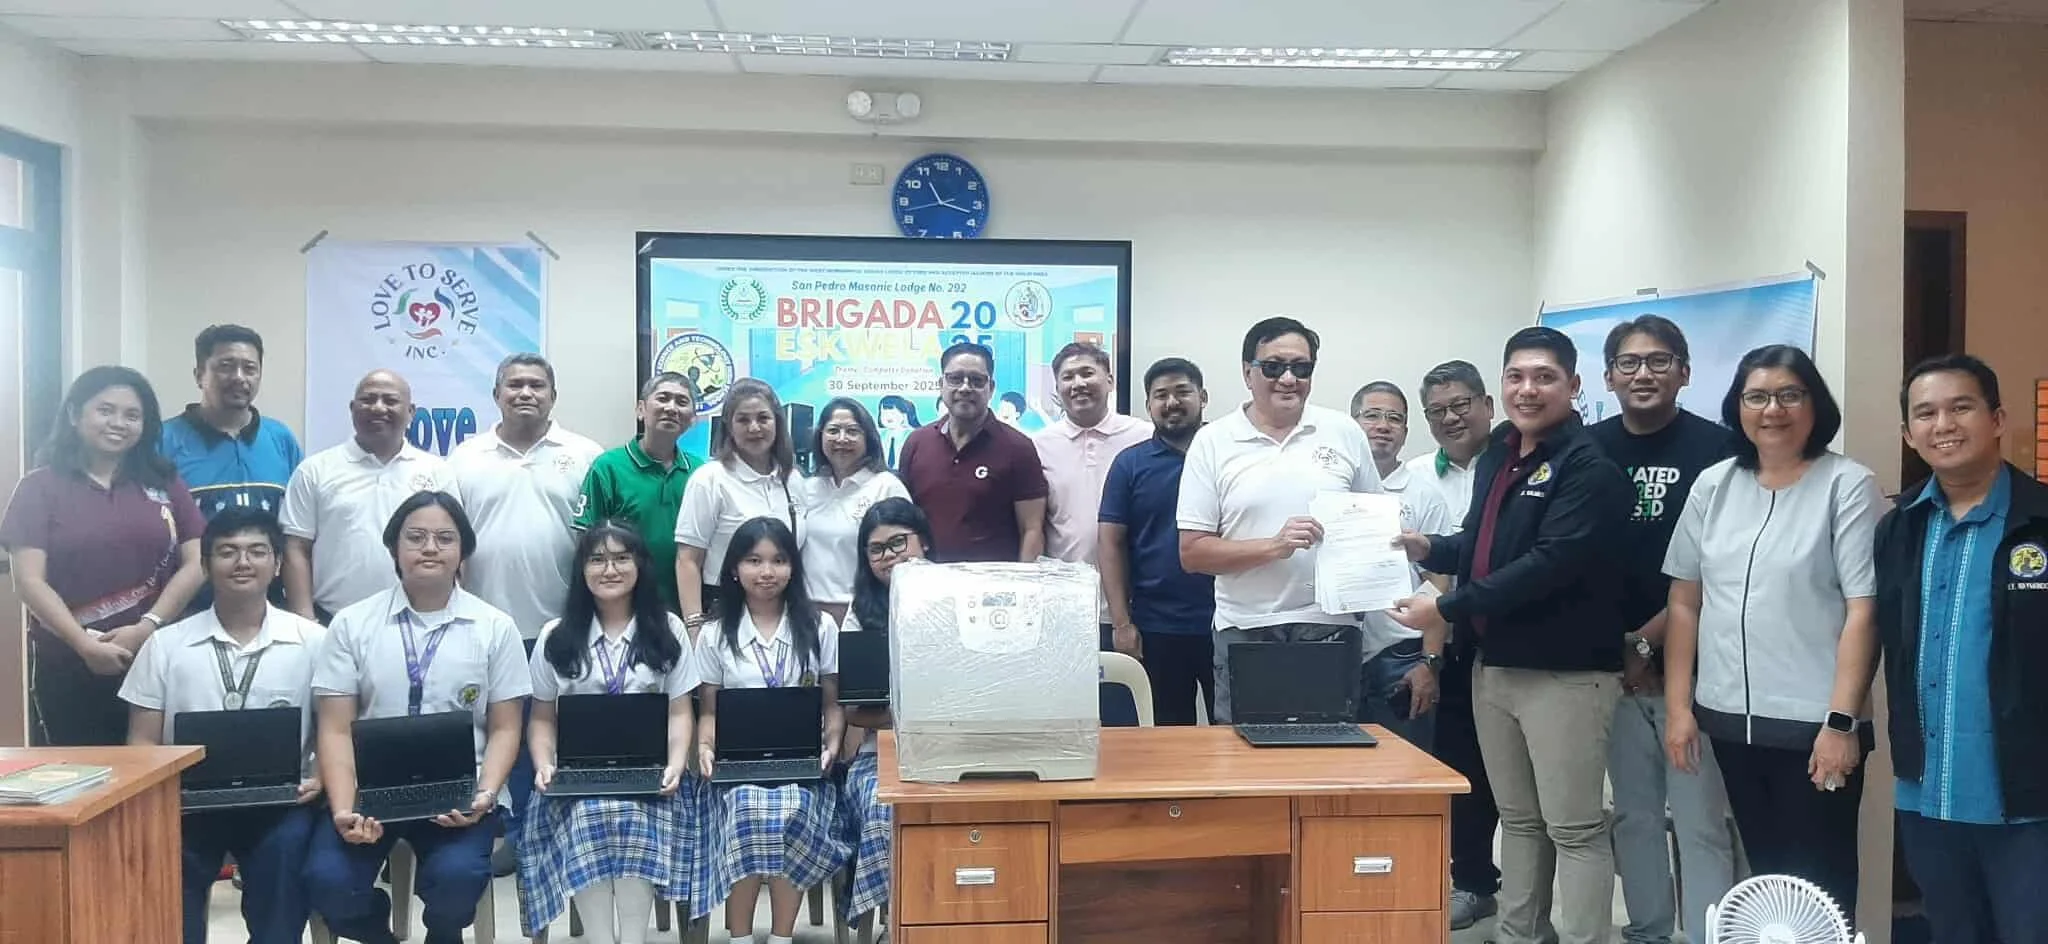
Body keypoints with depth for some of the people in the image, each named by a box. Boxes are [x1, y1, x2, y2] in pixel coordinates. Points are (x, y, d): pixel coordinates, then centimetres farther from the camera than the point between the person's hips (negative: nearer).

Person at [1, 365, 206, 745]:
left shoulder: (163, 482, 10)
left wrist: (147, 627, -11)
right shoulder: (40, 486, 4)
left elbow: (196, 563, 3)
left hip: (157, 660, 1)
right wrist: (85, 645, -15)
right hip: (67, 665, -1)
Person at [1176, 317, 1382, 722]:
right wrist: (1273, 546, -14)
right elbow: (1192, 553, -2)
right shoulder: (1213, 442, 1)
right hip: (1246, 632, -1)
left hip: (1331, 628, 1)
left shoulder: (1344, 433, 6)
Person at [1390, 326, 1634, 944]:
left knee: (1573, 827, 2)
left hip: (1565, 673, -8)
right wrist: (1428, 549, 2)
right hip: (1493, 665, 8)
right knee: (1518, 819, 17)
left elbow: (1550, 564, -23)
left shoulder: (1588, 468, -13)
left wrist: (1447, 609, -21)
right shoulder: (1496, 457, 12)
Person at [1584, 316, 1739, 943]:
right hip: (1614, 666, 4)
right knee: (1633, 816, 13)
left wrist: (1647, 642, -8)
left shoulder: (1716, 449, -6)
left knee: (1700, 825, -3)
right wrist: (1614, 647, 0)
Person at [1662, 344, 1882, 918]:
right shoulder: (1713, 486, 7)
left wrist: (1841, 721, -15)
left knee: (1818, 881, 5)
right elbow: (1684, 602, 8)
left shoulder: (1848, 486, -6)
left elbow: (1864, 611, -11)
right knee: (1763, 871, 16)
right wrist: (1678, 705, 4)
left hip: (1814, 723, -4)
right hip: (1730, 719, 4)